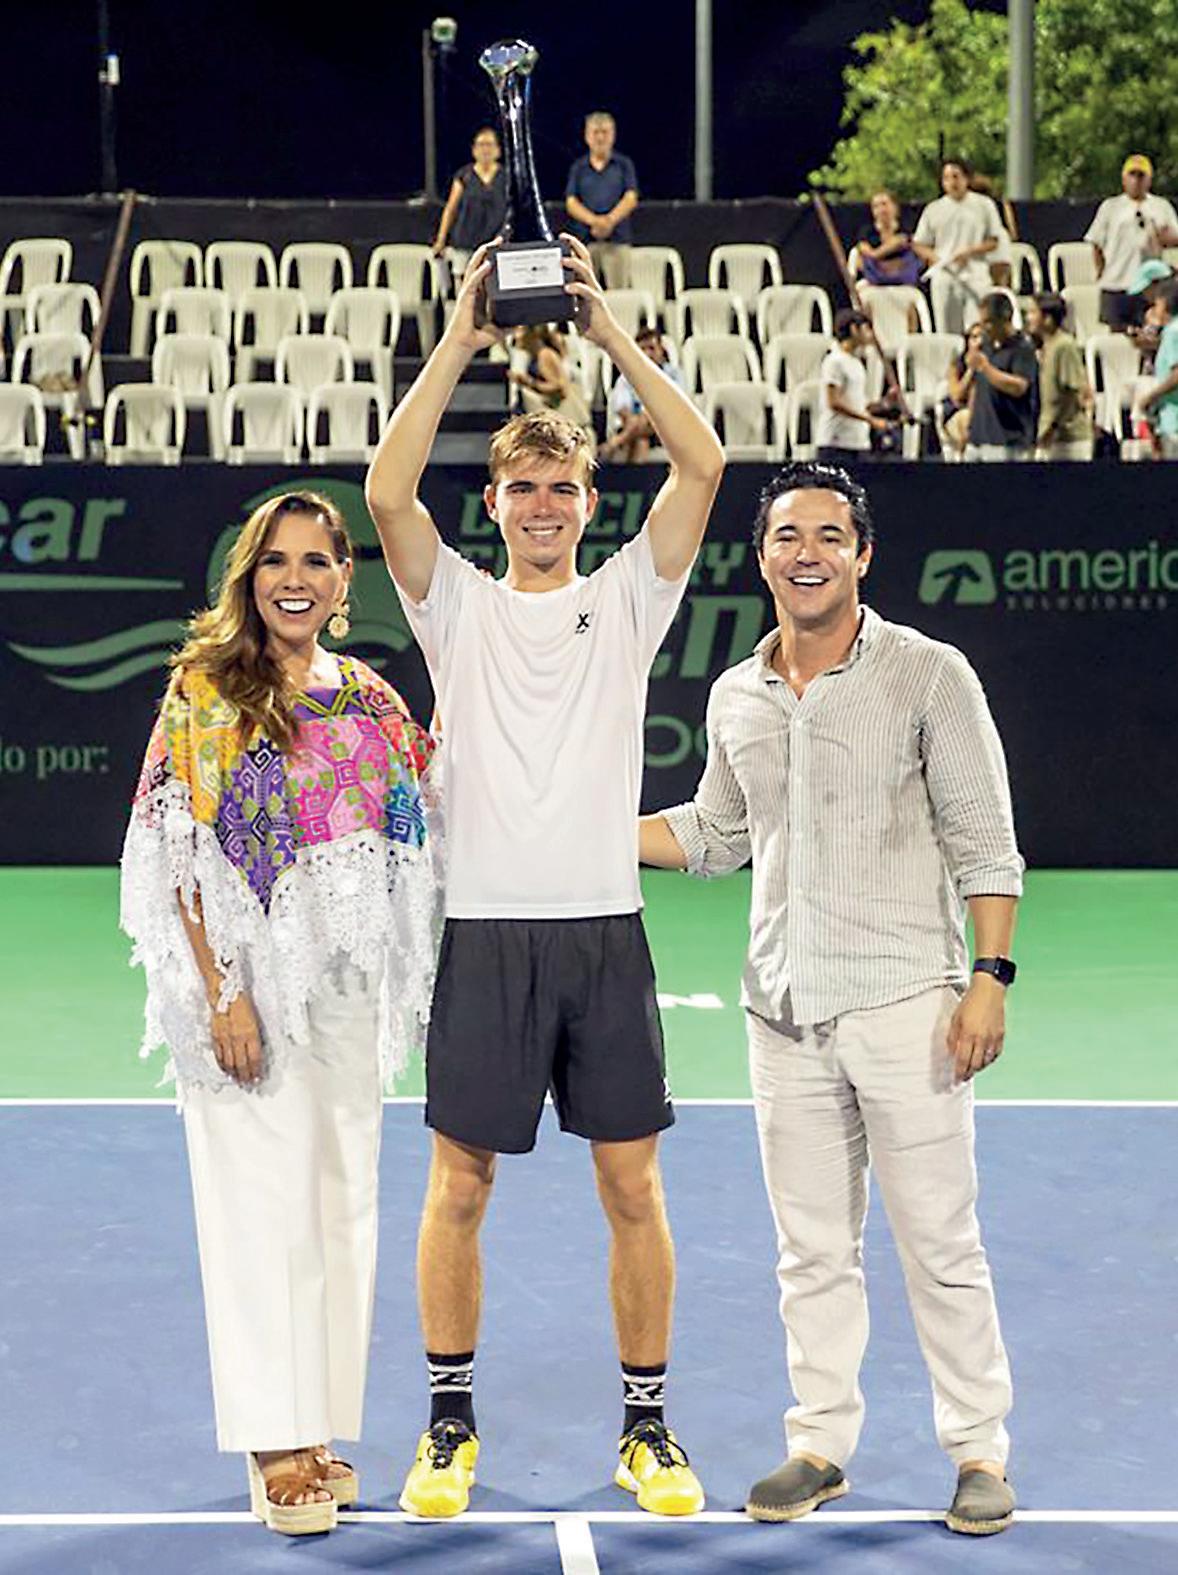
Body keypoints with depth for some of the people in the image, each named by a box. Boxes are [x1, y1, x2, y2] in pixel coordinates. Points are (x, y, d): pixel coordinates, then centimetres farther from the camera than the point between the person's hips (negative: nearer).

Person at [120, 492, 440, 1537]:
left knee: (343, 1202, 8)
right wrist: (221, 993, -16)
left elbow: (410, 849, 16)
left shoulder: (374, 700, 10)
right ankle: (276, 1448, 2)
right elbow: (183, 857, -8)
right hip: (247, 985, -5)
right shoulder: (205, 690, -4)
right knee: (265, 1205, -5)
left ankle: (319, 1430, 18)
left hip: (348, 990, 5)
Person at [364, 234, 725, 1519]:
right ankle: (450, 1426, 16)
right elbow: (387, 491, -10)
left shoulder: (626, 598, 8)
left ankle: (647, 1428, 15)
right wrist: (459, 341, -10)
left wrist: (608, 330, -5)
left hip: (604, 930, 1)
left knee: (633, 1189, 5)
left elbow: (703, 464, -3)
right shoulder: (457, 604, 6)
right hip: (486, 931, -1)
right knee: (458, 1187, 4)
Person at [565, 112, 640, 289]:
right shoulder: (578, 167, 12)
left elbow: (631, 199, 1)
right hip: (584, 239, 1)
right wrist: (593, 220, -15)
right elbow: (571, 203, 4)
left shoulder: (624, 164, 10)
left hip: (617, 240, -1)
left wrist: (610, 220, -17)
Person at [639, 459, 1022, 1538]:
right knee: (813, 1247, 10)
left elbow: (984, 843, -5)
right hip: (783, 1008, 5)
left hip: (904, 1001, -5)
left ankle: (980, 1450, 11)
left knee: (939, 1241, 0)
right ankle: (822, 1444, 20)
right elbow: (715, 835, 23)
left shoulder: (928, 675, -4)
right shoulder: (735, 698, 10)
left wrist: (989, 979, -12)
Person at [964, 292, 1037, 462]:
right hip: (978, 436, 8)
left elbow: (1019, 387, -22)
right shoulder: (985, 347, 16)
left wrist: (984, 366, -20)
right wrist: (970, 425, 18)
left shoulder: (1022, 349, -8)